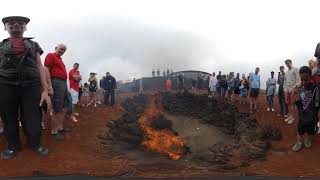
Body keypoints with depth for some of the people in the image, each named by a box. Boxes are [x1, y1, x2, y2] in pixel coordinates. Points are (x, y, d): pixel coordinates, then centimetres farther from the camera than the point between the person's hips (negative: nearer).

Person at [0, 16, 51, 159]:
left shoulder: (33, 45, 17)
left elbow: (40, 68, 10)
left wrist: (45, 90, 0)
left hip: (32, 86, 0)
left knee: (33, 120, 1)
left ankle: (34, 143, 24)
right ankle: (13, 146, 29)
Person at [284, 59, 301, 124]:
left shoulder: (295, 69, -1)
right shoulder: (286, 72, 18)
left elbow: (298, 80, -8)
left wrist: (294, 88, -16)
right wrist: (284, 88, 9)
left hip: (293, 88, -6)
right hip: (287, 89, 6)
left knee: (292, 104, -4)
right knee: (288, 103, 9)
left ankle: (292, 117, 1)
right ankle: (290, 116, 17)